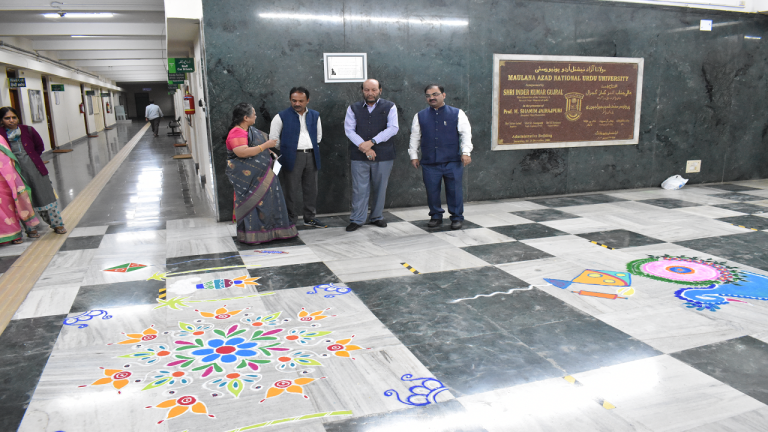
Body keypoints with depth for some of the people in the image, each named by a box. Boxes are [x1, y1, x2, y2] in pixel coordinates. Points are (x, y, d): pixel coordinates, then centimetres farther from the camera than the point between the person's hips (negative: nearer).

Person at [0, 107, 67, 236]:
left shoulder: (28, 130, -2)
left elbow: (40, 147, 9)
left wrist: (30, 158, 5)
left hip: (35, 169, 1)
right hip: (17, 172, -1)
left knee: (46, 196, 7)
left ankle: (57, 224, 18)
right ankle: (31, 228, 21)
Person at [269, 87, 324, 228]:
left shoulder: (315, 115, 11)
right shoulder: (282, 116, -2)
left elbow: (319, 135, 22)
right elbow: (273, 138, 2)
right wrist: (285, 150, 6)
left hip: (312, 156, 4)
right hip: (293, 157, -4)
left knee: (311, 189, 9)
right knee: (292, 191, -3)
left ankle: (310, 217, 20)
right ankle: (291, 220, 6)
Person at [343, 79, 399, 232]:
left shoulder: (389, 107, 3)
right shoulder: (353, 108, 7)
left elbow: (393, 128, -7)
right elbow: (349, 130, 0)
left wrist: (372, 142, -16)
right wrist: (364, 148, -13)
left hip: (383, 156, 0)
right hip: (359, 156, 0)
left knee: (380, 188, 8)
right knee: (359, 188, -1)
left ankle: (377, 217, 23)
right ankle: (357, 219, 8)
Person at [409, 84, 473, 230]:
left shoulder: (457, 114, 3)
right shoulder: (420, 116, 10)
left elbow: (466, 134, 1)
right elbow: (415, 137, 14)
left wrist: (466, 152, -8)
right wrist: (413, 155, 10)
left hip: (452, 161, -2)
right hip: (429, 162, 2)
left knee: (454, 190, 2)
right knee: (431, 191, 6)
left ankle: (457, 217, 16)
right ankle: (436, 216, 23)